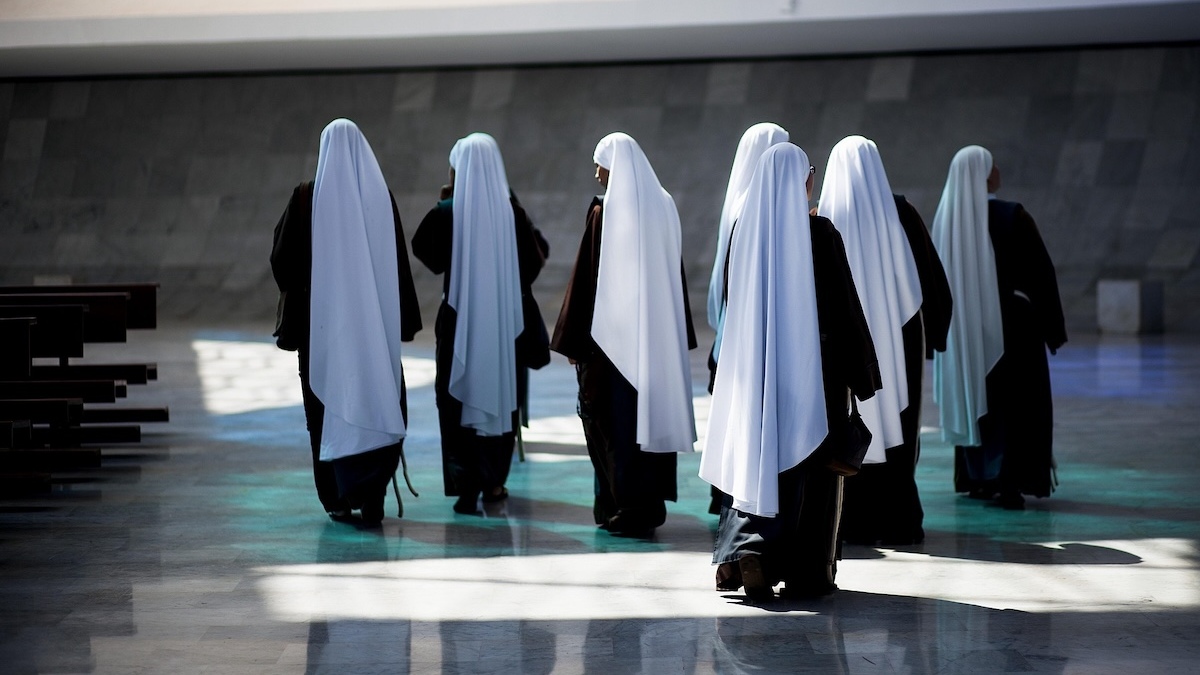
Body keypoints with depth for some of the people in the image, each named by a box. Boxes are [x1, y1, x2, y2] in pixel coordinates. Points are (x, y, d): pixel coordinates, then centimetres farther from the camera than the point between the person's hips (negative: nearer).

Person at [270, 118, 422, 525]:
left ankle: (340, 497, 13)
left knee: (330, 404, 10)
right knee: (380, 406, 7)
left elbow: (283, 259, -2)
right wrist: (404, 322, 6)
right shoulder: (381, 195, -1)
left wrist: (292, 313, 13)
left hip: (323, 318, -1)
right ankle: (371, 491, -9)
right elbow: (399, 261, 0)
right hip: (376, 319, 1)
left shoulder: (307, 197, -6)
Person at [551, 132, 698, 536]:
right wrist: (680, 335, 16)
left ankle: (623, 508, 4)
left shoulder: (605, 211, -12)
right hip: (658, 334, 6)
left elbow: (585, 278, -12)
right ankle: (650, 506, 18)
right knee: (651, 411, 13)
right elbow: (675, 275, 10)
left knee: (614, 419, 2)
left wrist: (572, 340, -6)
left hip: (613, 333, -6)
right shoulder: (664, 207, 5)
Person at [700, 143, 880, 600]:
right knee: (810, 465, 5)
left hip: (754, 367, 4)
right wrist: (862, 371, -2)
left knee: (755, 459, 13)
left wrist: (735, 368, 19)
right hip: (814, 369, -4)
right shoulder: (819, 233, -11)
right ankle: (807, 575, 9)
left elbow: (733, 304, 9)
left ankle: (744, 548, -6)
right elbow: (846, 303, -10)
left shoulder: (744, 231, 1)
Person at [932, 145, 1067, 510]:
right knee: (1015, 401, 1)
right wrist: (1054, 327, -3)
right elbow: (1041, 271, -11)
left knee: (974, 398, 16)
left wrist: (952, 322, 16)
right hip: (1011, 322, -5)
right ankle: (1009, 483, -6)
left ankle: (977, 478, 21)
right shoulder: (1012, 216, -14)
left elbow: (937, 275, 7)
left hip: (964, 326, 5)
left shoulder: (946, 218, -1)